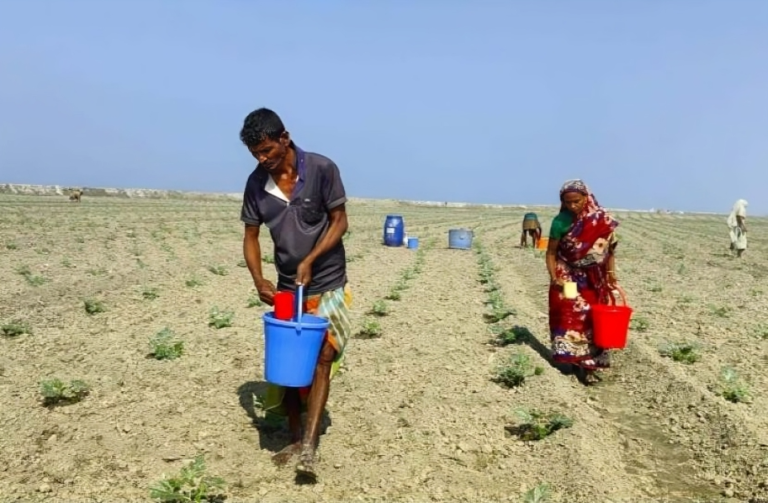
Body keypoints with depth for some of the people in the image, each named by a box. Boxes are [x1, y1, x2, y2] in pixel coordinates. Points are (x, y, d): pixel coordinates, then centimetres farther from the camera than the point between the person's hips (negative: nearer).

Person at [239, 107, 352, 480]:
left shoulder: (322, 169, -15)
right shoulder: (256, 183, -4)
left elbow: (339, 221, -10)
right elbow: (251, 235, 2)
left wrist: (310, 260, -20)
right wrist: (259, 280, -13)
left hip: (327, 285, -4)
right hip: (286, 288, 4)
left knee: (320, 359, -9)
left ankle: (310, 445, -4)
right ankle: (295, 438, 23)